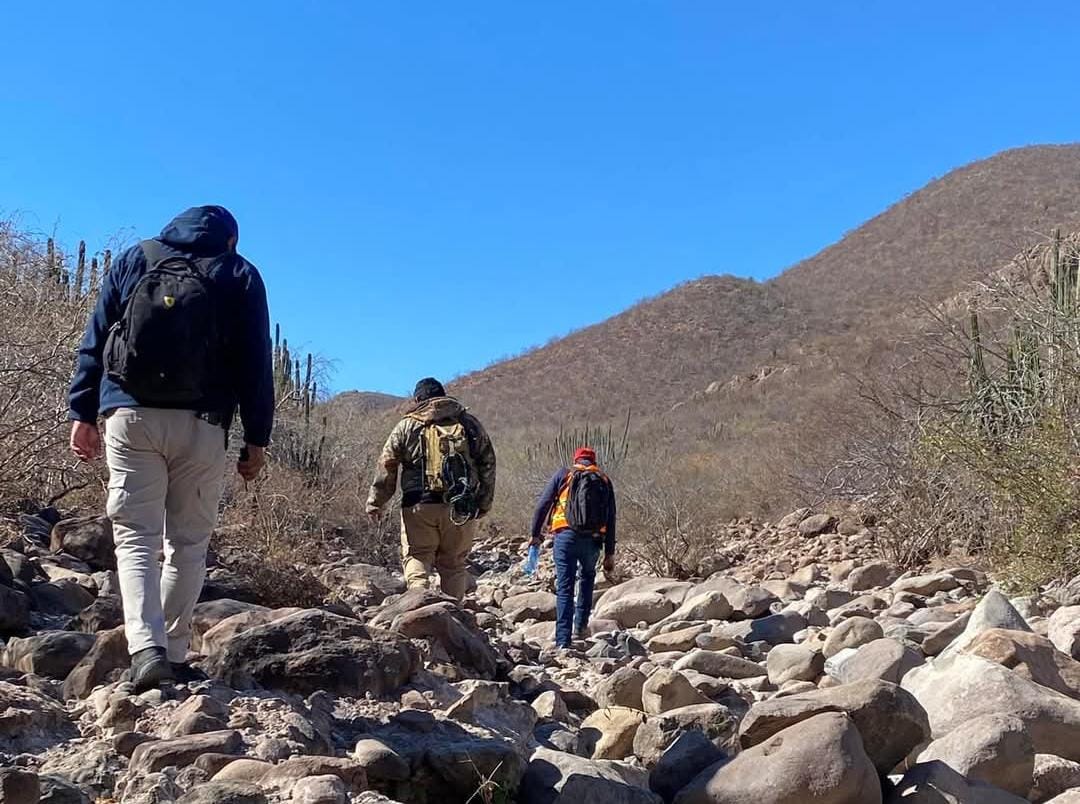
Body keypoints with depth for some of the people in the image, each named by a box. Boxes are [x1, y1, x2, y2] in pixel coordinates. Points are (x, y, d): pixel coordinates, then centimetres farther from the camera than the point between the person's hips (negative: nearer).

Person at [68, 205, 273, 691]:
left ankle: (146, 648, -14)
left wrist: (83, 412, 9)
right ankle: (173, 655, 9)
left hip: (130, 415, 1)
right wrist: (257, 438, 5)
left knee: (136, 536, 1)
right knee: (187, 542, 8)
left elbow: (94, 341, 9)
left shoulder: (134, 260, 14)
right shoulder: (241, 276, 9)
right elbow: (255, 366, 4)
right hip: (200, 424, -1)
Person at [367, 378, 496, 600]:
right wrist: (484, 504, 17)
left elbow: (386, 467, 5)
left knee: (416, 557, 3)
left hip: (420, 506, -2)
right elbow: (488, 464, 12)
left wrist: (375, 503, 12)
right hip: (461, 509, 2)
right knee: (453, 564, 10)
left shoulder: (407, 426, 7)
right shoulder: (469, 423, 13)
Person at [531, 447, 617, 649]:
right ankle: (581, 625, 24)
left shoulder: (563, 474, 10)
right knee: (588, 577, 28)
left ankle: (563, 641, -1)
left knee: (564, 588, 2)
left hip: (565, 536, -2)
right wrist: (610, 554, 13)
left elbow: (543, 504, 4)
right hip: (593, 540, 2)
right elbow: (610, 520, 11)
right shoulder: (605, 481, 14)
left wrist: (535, 533, 12)